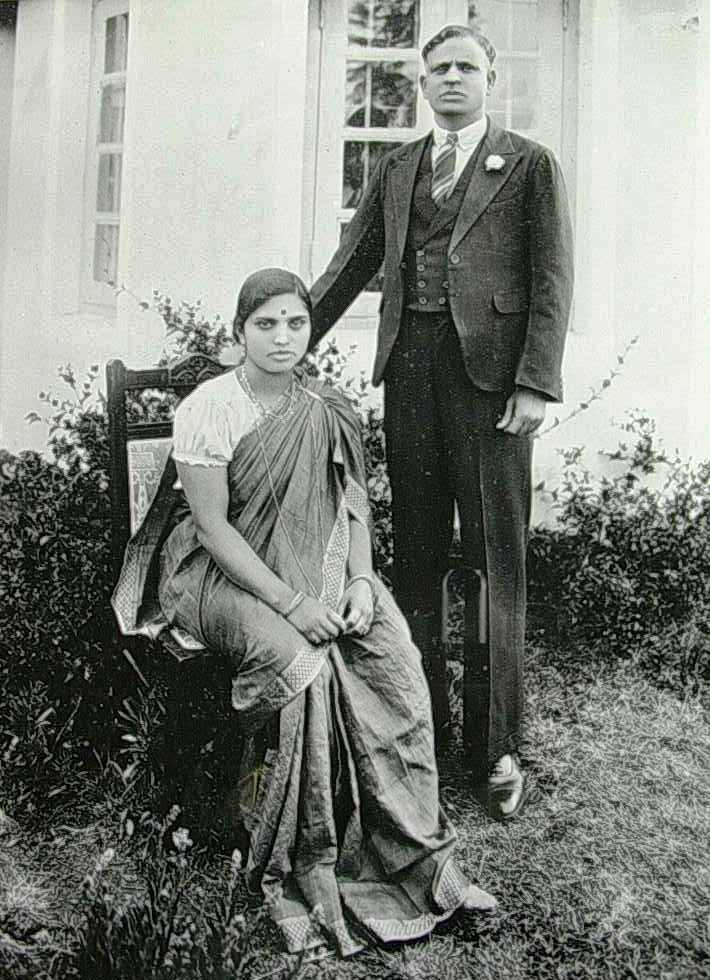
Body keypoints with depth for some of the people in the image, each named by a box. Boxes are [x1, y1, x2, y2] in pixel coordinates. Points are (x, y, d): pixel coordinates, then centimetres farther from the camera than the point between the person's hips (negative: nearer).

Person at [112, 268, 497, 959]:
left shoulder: (326, 410, 6)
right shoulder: (205, 409, -11)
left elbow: (352, 505, 7)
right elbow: (214, 525, -15)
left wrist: (359, 579, -12)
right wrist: (291, 602, -23)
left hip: (314, 568, 5)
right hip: (217, 571, -4)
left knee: (395, 657, -19)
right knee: (297, 658, -32)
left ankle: (417, 851, -10)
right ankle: (309, 864, -18)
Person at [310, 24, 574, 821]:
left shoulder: (529, 165, 6)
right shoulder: (396, 168, 19)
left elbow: (551, 278, -1)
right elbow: (352, 263, 17)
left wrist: (537, 381, -12)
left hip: (490, 366, -4)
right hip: (410, 364, 4)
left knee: (495, 559, -1)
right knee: (415, 553, 8)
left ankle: (496, 747, 9)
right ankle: (421, 721, 21)